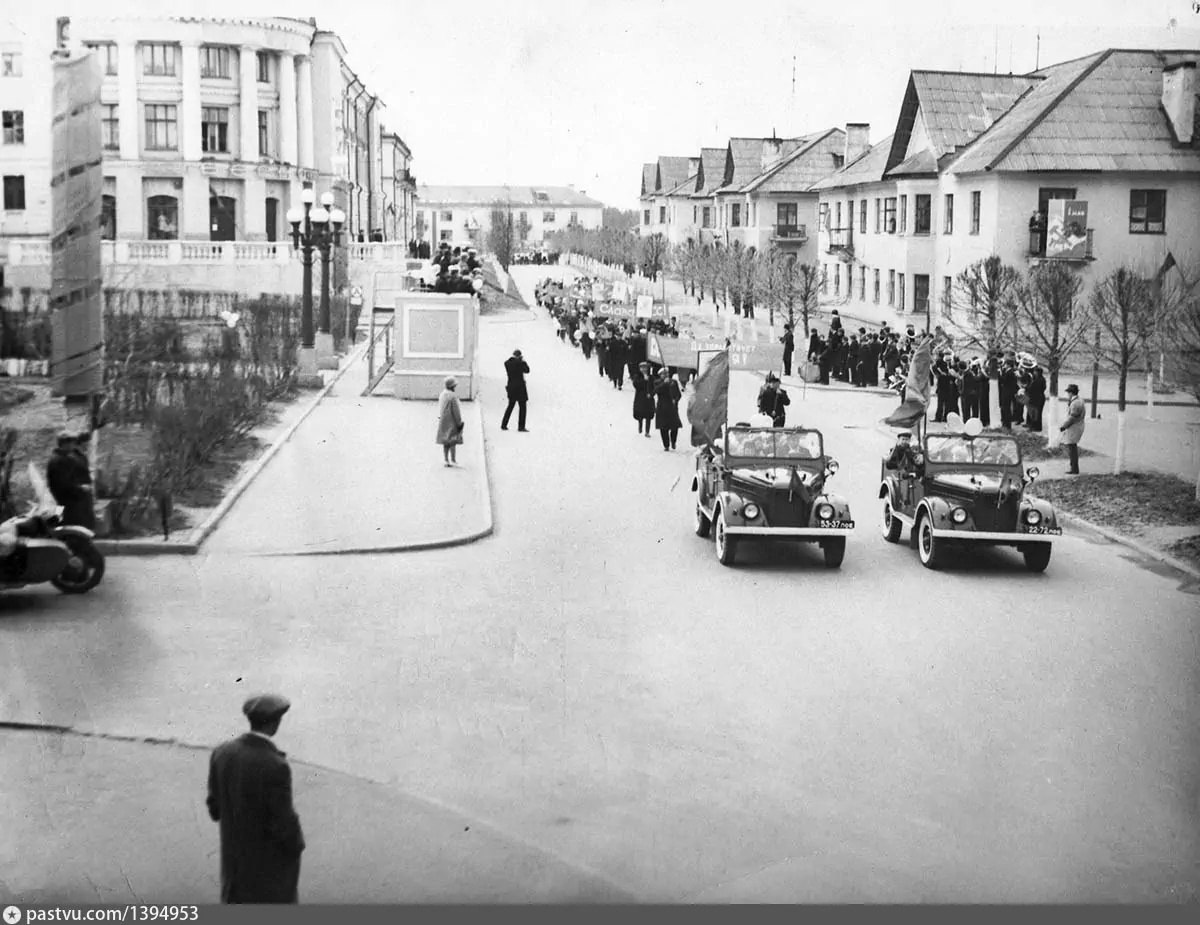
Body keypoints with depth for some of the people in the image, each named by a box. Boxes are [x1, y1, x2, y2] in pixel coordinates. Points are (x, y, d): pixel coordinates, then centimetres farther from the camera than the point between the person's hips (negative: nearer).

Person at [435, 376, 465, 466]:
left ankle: (446, 459, 12)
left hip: (443, 421, 8)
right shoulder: (452, 396, -18)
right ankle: (452, 459, -6)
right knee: (453, 441, -5)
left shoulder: (442, 395, 5)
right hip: (452, 422, -8)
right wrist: (459, 422, -10)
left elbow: (440, 409, 11)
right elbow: (456, 411, -17)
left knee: (445, 442, 11)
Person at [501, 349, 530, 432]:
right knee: (522, 407, 1)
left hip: (511, 387, 6)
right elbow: (527, 370, -4)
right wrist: (523, 361, 7)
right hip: (519, 387, -6)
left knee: (510, 406, 18)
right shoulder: (518, 362, -13)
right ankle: (521, 426, -4)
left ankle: (504, 425, 17)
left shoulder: (507, 363, 4)